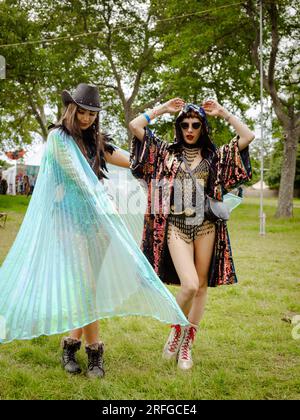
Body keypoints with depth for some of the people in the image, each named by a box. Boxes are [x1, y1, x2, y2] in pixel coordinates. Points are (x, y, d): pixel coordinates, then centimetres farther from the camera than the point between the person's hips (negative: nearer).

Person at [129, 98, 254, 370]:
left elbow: (248, 136, 0)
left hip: (205, 225, 2)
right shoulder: (166, 151, 8)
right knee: (190, 285, -16)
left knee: (201, 287, 5)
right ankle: (176, 329, 14)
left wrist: (223, 113, 7)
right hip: (176, 225, -2)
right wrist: (163, 109, 10)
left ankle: (186, 344, 20)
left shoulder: (215, 156, 10)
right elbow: (135, 125, 3)